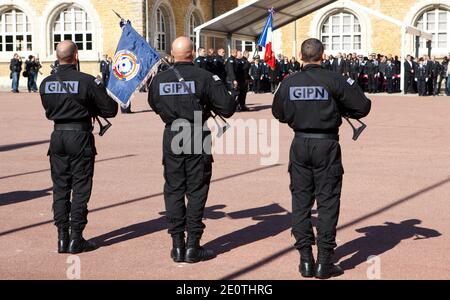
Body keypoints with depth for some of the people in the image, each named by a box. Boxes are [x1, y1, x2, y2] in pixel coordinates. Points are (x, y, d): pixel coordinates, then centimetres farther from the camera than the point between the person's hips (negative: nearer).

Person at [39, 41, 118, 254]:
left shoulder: (46, 83, 3)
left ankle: (62, 237, 14)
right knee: (80, 188, 3)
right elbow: (110, 110, -7)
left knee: (60, 188, 11)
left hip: (57, 136, 4)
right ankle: (76, 239, 6)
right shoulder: (88, 81, -11)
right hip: (80, 136, -4)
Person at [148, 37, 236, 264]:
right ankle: (193, 246, 7)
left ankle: (177, 245, 13)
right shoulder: (205, 77, -10)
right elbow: (228, 108, -10)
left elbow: (154, 105, 18)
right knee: (196, 191, 5)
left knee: (173, 190, 11)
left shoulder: (159, 79, 1)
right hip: (197, 139, -3)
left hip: (171, 138, 3)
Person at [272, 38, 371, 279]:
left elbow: (278, 112, 14)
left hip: (300, 145, 3)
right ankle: (324, 262, 5)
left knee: (300, 201, 10)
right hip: (327, 145, -3)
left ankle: (305, 260, 12)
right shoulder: (334, 80, -8)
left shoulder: (289, 83, 1)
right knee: (327, 202, 4)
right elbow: (362, 107, -6)